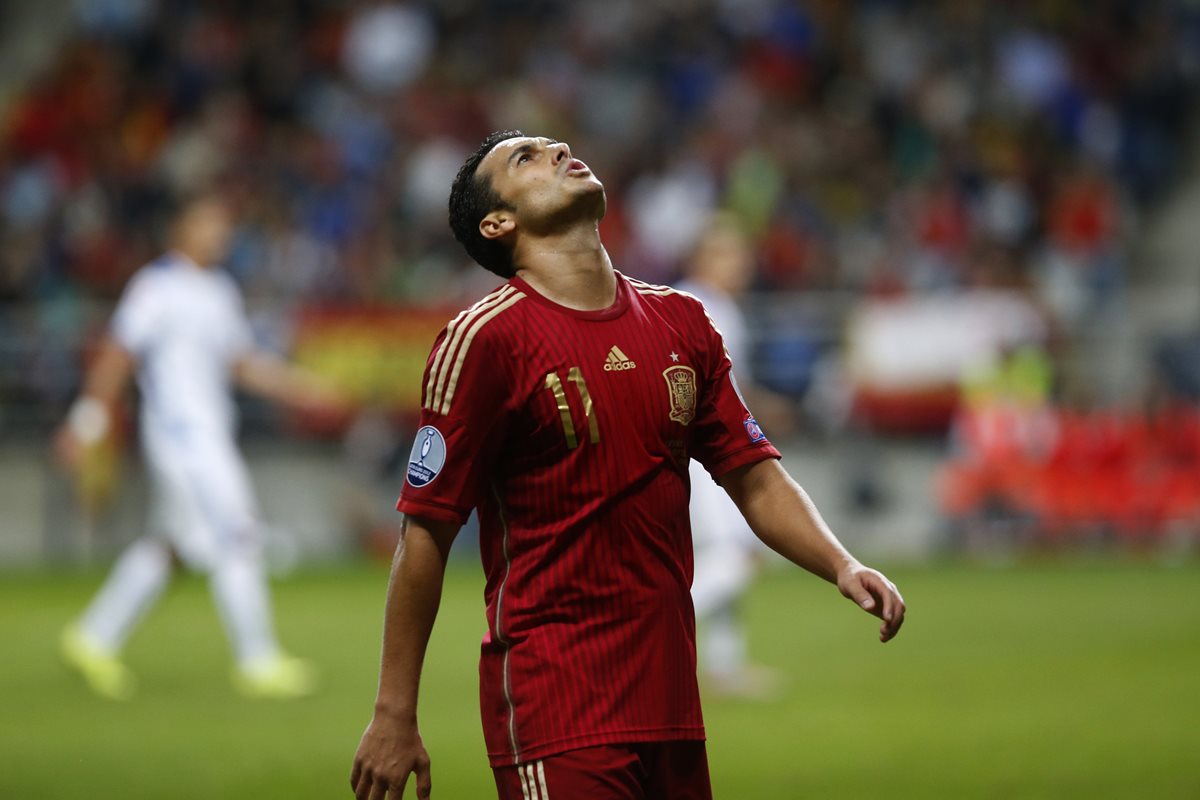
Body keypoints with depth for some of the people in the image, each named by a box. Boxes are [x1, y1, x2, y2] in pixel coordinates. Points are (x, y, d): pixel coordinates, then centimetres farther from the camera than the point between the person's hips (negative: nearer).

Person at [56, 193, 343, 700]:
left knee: (168, 542, 13)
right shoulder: (156, 287, -10)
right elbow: (116, 356, -12)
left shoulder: (221, 292, 16)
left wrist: (298, 388, 9)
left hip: (210, 433, 9)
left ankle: (94, 640, 22)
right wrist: (88, 421, -15)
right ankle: (259, 662, -5)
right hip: (179, 427, -9)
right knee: (233, 540, -9)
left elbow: (243, 363, 20)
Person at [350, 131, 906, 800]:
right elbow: (426, 533, -7)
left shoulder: (681, 323, 12)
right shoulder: (486, 338, -6)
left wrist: (843, 566, -4)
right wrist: (394, 715, -9)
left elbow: (755, 478, 15)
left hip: (672, 706, 6)